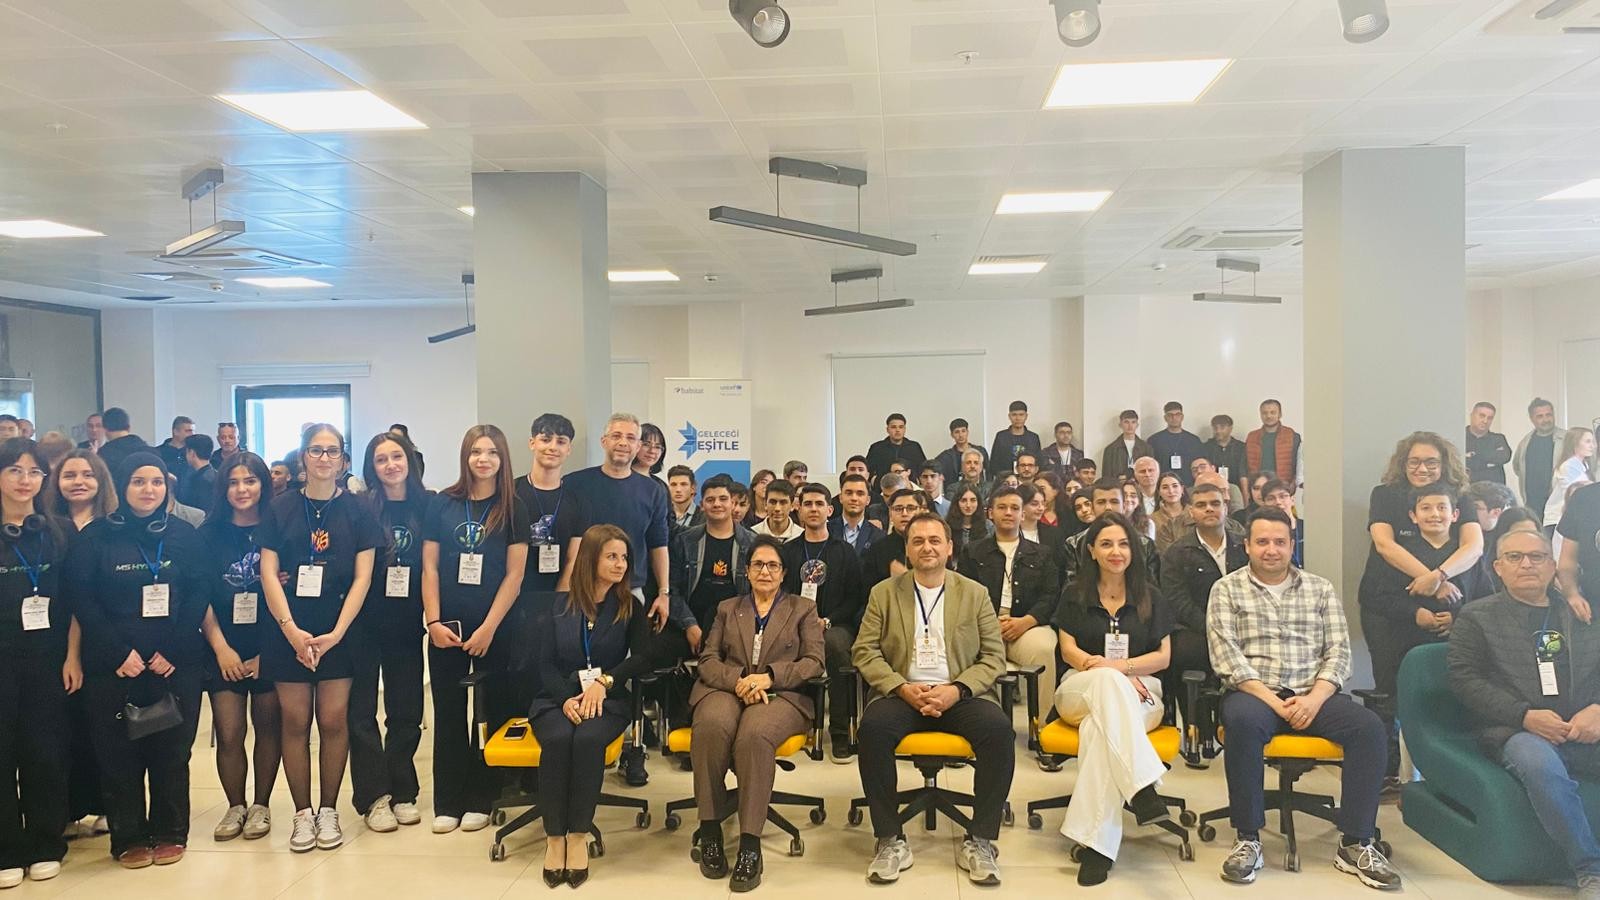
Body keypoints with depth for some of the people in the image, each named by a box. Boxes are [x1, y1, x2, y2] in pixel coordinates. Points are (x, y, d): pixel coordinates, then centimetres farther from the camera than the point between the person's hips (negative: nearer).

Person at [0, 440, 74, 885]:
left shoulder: (60, 532, 4)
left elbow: (74, 602, 3)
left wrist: (72, 656, -4)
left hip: (47, 658, 1)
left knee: (45, 752, 6)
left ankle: (45, 847, 19)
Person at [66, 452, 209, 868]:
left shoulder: (184, 535, 6)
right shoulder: (96, 536, 2)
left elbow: (199, 595, 0)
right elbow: (81, 599, -4)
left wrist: (172, 651, -11)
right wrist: (119, 653, -13)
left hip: (176, 664, 1)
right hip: (114, 666, -1)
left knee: (172, 751, 6)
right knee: (119, 754, 4)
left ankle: (170, 833, 18)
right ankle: (128, 838, 17)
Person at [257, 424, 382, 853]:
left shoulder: (358, 511, 2)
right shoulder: (279, 509, 4)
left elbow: (362, 577, -2)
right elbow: (268, 572, -1)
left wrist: (336, 633, -12)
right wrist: (291, 630, -12)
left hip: (339, 631, 0)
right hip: (289, 631, 1)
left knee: (333, 721, 1)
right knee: (294, 722, 3)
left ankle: (328, 810, 16)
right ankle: (302, 813, 15)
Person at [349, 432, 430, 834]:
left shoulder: (427, 505, 1)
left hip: (406, 623, 2)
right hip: (365, 621, -2)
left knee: (407, 709, 9)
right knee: (362, 710, 2)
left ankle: (403, 793, 20)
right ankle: (374, 797, 10)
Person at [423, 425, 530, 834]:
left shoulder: (513, 509, -1)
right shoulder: (442, 504, 4)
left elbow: (514, 574, -5)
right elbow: (430, 568, 4)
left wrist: (489, 628, -11)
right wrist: (433, 622, -6)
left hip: (494, 628, -1)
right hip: (447, 627, 1)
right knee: (448, 712, 6)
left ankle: (480, 800, 17)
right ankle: (447, 803, 15)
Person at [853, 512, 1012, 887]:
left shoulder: (975, 593, 10)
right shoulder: (883, 592, 10)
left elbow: (994, 657, 4)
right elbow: (864, 651, 3)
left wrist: (957, 690, -14)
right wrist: (903, 688, -14)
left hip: (960, 696, 0)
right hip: (901, 693, 0)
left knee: (999, 730, -30)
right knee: (871, 728, -32)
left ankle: (980, 841, -14)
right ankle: (891, 840, -17)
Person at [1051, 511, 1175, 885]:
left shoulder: (1151, 597, 13)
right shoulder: (1075, 596, 12)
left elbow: (1163, 657, 6)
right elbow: (1070, 651, 2)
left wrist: (1121, 666, -14)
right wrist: (1114, 673, -16)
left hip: (1139, 693, 0)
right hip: (1081, 690, 0)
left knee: (1099, 727, -37)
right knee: (1109, 680, -40)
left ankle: (1094, 840, -45)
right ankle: (1142, 787, -54)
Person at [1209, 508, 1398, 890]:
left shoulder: (1320, 588, 14)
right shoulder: (1227, 589, 6)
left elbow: (1338, 651, 6)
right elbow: (1225, 655, -5)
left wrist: (1315, 698, -12)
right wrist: (1272, 700, -16)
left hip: (1313, 695, 3)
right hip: (1254, 693, -3)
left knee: (1369, 726, -25)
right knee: (1243, 721, -37)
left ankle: (1355, 844, -16)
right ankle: (1248, 841, -26)